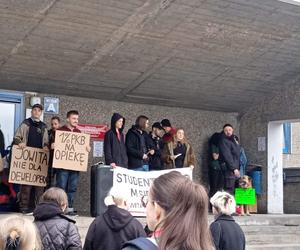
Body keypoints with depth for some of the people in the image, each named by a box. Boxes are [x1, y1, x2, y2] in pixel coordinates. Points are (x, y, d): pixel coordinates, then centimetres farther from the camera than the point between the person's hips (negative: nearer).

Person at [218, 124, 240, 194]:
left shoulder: (233, 139, 16)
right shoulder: (224, 141, -11)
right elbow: (227, 156, -19)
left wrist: (237, 168, 13)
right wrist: (234, 168, -23)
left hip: (235, 168, 9)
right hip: (229, 169, -9)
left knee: (232, 190, 10)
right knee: (229, 190, -11)